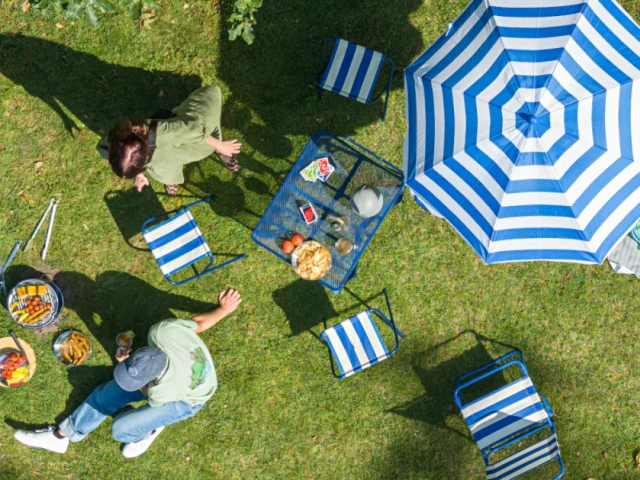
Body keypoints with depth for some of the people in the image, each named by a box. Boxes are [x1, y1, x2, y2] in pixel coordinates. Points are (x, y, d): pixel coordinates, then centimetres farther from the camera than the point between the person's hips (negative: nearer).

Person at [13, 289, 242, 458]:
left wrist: (124, 361, -24)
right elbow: (198, 323, -19)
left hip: (184, 400, -6)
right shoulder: (163, 331, -38)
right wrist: (224, 310, -1)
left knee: (120, 429, -17)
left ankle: (149, 429, 19)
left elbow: (146, 391, -17)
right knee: (105, 394, 6)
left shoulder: (162, 392, -44)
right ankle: (60, 436, 26)